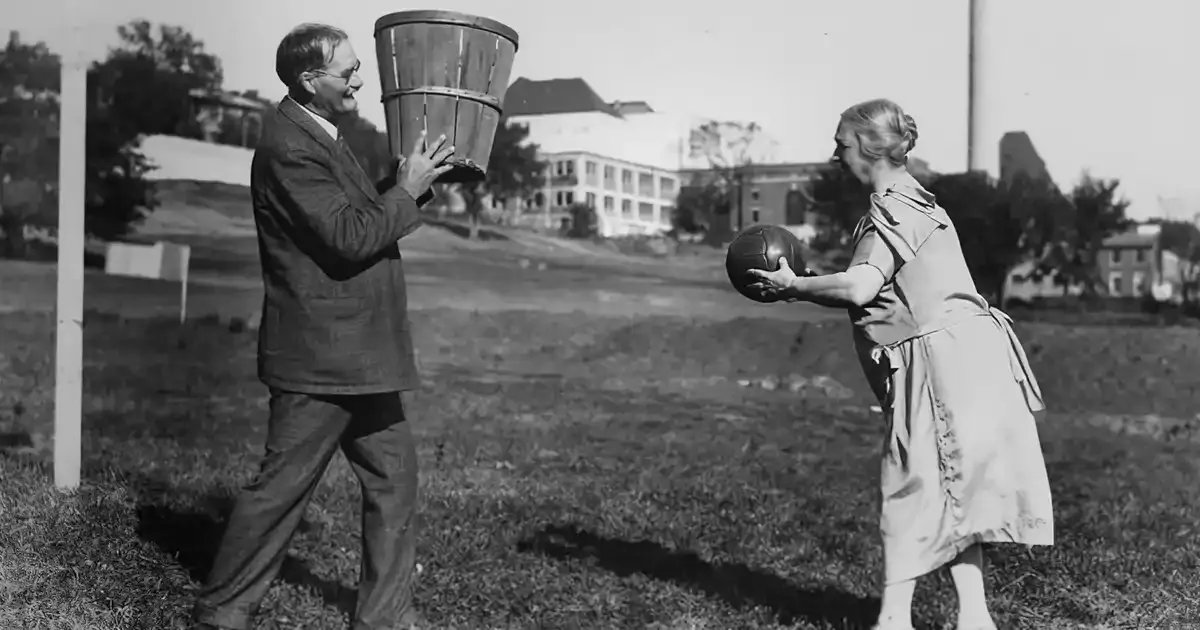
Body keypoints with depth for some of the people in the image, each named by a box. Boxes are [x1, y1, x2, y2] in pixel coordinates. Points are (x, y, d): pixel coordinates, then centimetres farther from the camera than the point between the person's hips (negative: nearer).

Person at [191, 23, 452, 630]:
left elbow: (360, 215, 18)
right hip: (319, 355, -10)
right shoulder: (289, 148, -18)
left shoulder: (320, 137, 14)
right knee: (282, 485, 1)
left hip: (358, 354, 10)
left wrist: (409, 180, 5)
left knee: (394, 475, 12)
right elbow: (350, 239, -23)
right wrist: (407, 191, -12)